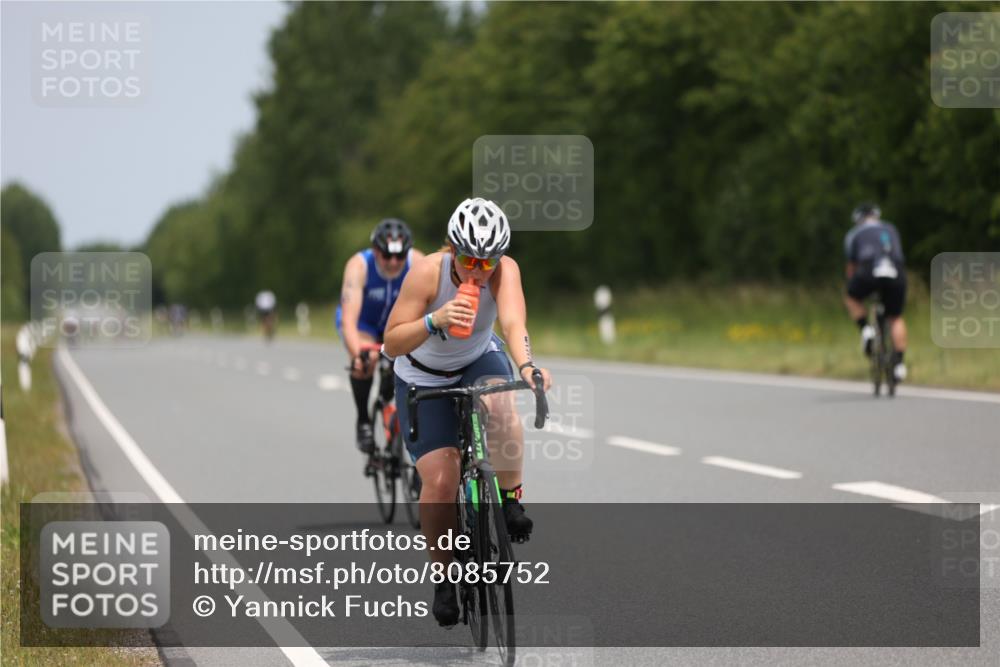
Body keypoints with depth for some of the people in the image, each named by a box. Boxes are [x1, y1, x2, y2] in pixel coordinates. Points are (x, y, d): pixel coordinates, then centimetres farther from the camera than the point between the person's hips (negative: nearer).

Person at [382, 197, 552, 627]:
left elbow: (512, 321, -43)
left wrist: (526, 365, -62)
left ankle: (510, 497, -13)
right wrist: (434, 320, -46)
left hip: (480, 360, 1)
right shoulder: (428, 272, -29)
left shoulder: (504, 270, -25)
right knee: (440, 482, -14)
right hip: (424, 379, -1)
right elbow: (392, 343, -28)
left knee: (500, 409, -37)